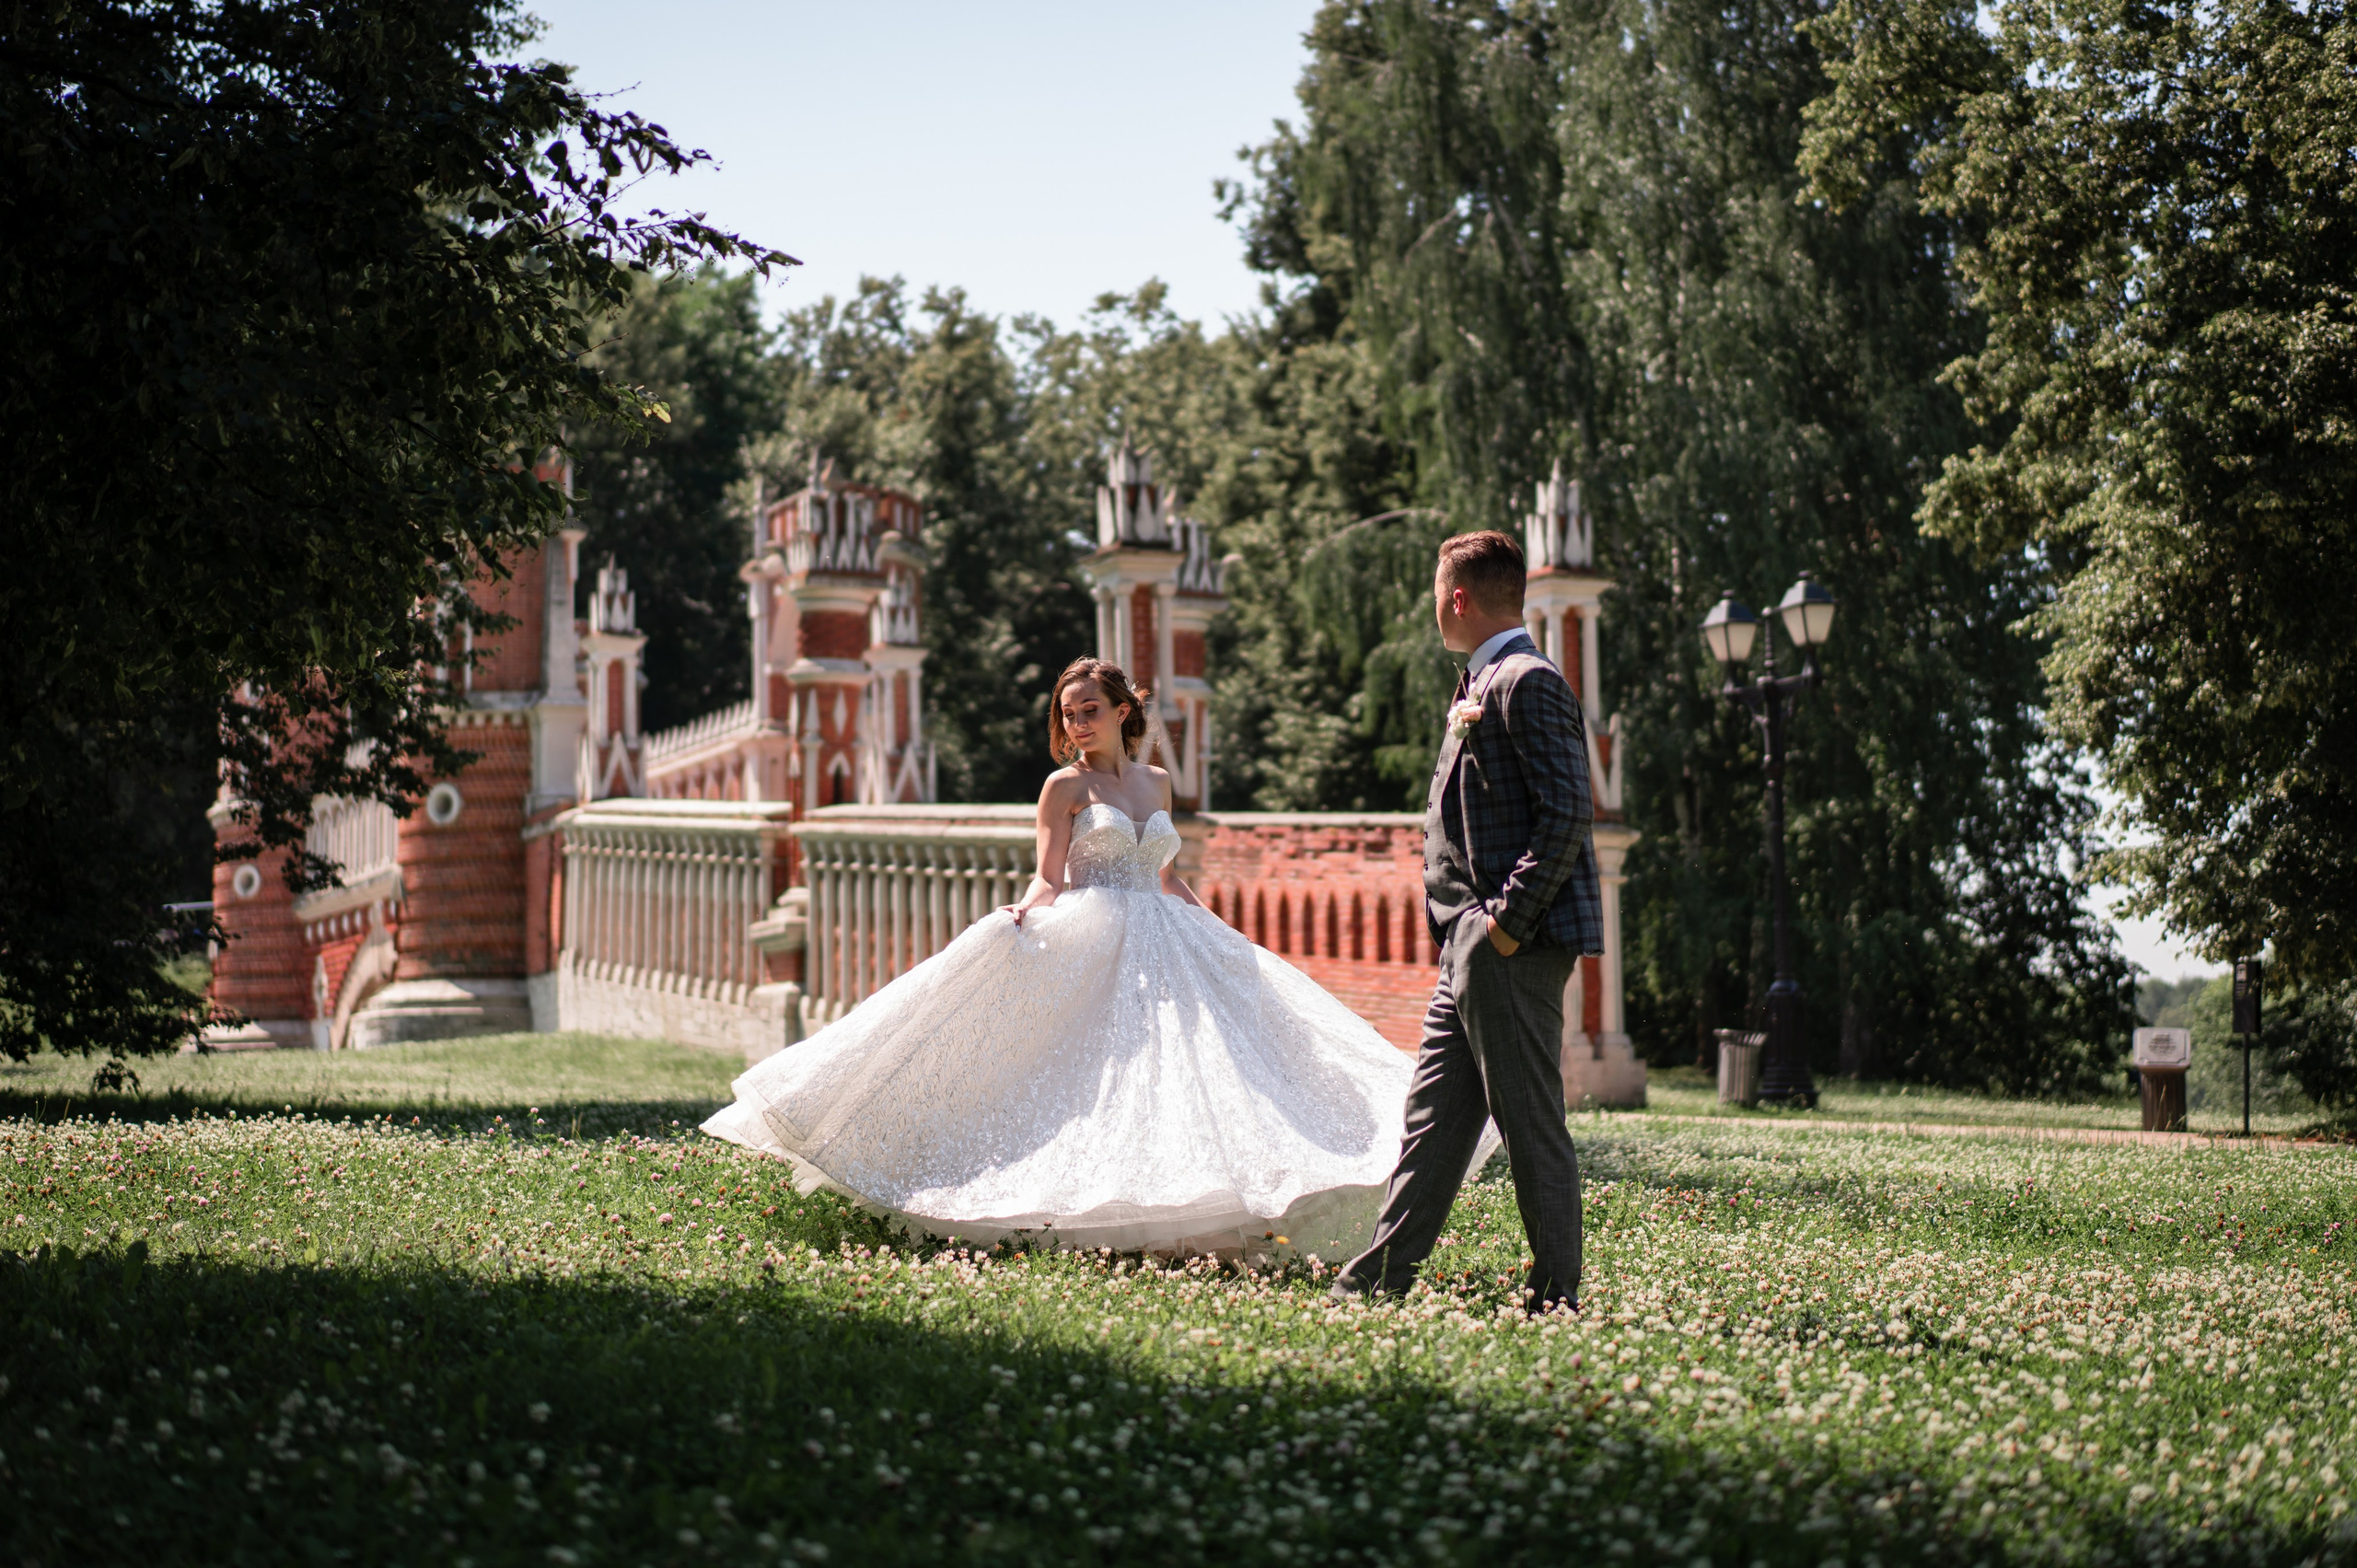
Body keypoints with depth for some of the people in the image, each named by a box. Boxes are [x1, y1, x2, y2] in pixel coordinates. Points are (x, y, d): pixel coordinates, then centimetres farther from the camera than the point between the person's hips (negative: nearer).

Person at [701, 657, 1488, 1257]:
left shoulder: (1157, 782, 14)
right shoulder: (1066, 786, 0)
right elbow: (1048, 878, -4)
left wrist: (1224, 935, 23)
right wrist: (1025, 912, -24)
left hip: (1165, 950, 5)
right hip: (1088, 952, -5)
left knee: (1188, 1065, -4)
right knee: (1095, 1074, -12)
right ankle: (1070, 1217, -8)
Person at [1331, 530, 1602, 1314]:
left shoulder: (1529, 683, -11)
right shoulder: (1478, 687, 20)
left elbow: (1567, 816, -19)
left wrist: (1506, 921, -20)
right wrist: (1464, 930, 16)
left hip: (1514, 951, -10)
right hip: (1470, 953, 10)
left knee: (1532, 1127, -5)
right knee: (1433, 1118, 10)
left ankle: (1557, 1296, 1)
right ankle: (1378, 1283, 13)